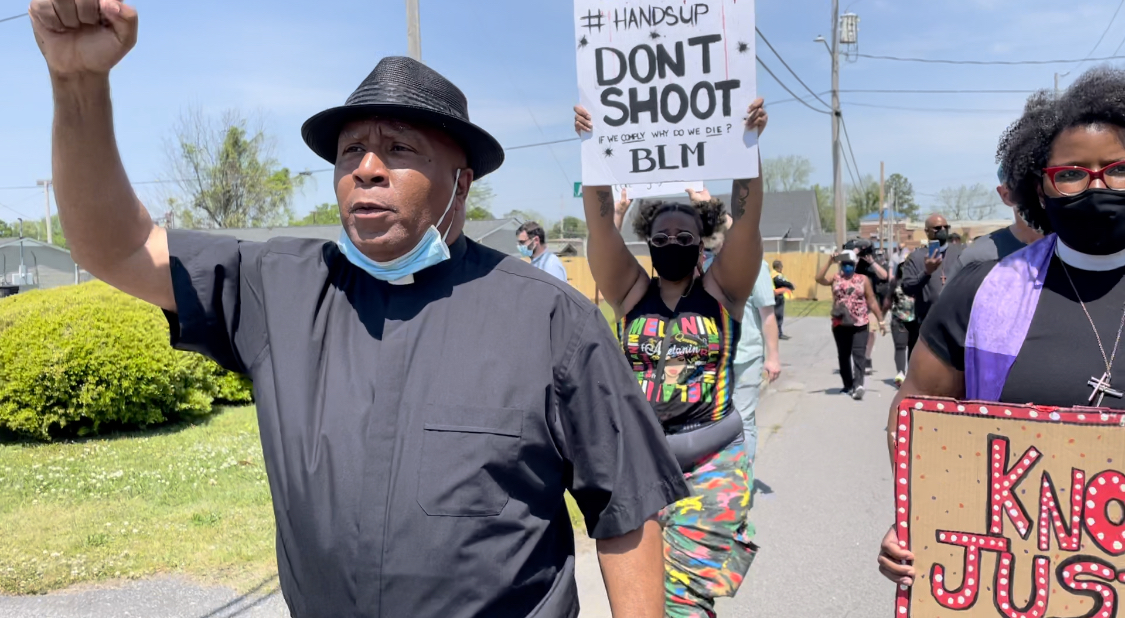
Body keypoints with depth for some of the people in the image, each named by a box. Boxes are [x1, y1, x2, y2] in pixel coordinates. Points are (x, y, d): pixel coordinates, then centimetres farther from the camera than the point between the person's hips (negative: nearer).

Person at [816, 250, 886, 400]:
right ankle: (848, 385, 22)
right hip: (840, 324, 2)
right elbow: (819, 278, -13)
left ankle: (858, 384, -23)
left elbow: (872, 301, 7)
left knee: (859, 354, -13)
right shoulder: (835, 278, 7)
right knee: (843, 356, 10)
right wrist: (830, 261, -15)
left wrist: (880, 321, 5)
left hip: (860, 324, -2)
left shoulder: (863, 279, 6)